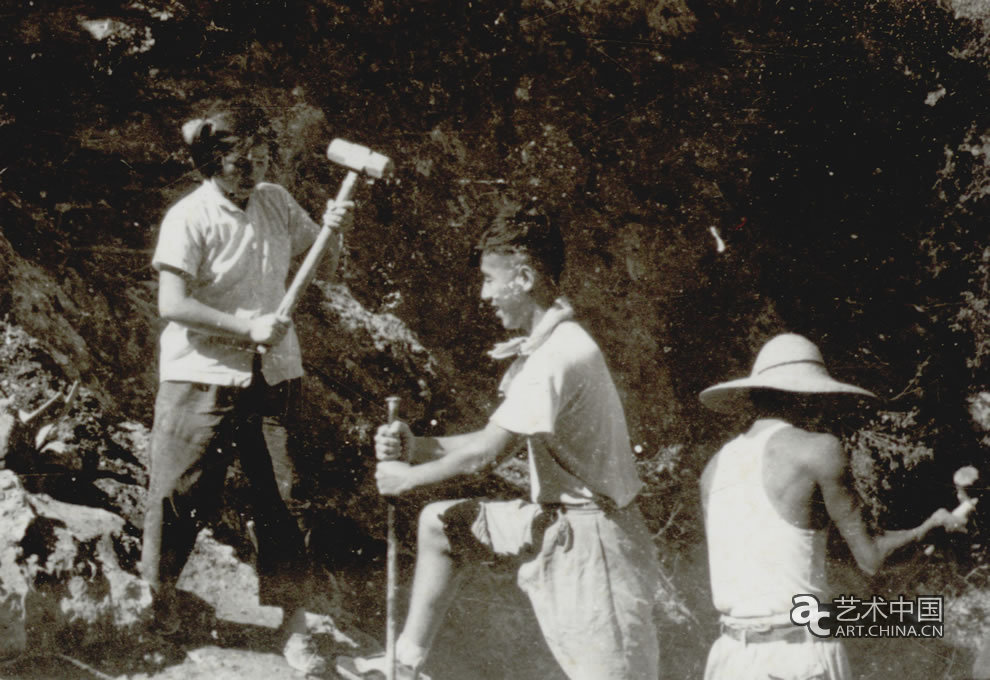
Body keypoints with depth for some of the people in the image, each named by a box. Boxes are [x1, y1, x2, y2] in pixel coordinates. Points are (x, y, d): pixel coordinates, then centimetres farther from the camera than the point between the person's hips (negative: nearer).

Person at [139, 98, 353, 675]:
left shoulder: (276, 202, 6)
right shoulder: (189, 218, -10)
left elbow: (323, 262, 17)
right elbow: (172, 304, -16)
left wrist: (334, 230, -5)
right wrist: (247, 327, -19)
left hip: (274, 375, 4)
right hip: (203, 377, -4)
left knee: (282, 496, 2)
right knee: (183, 495, 7)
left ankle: (295, 624, 8)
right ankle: (158, 593, 33)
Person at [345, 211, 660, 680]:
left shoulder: (558, 355, -22)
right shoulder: (540, 347, 10)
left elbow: (486, 455, -20)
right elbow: (496, 442, 13)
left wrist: (410, 479, -5)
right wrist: (416, 446, 2)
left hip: (591, 537, -10)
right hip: (554, 522, 10)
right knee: (443, 523, 16)